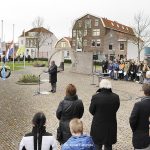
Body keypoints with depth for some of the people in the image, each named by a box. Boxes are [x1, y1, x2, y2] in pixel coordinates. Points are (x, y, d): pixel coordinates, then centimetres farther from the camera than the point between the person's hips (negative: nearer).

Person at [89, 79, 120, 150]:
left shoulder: (96, 97, -20)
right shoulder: (116, 97, -11)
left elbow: (91, 111, -8)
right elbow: (116, 109, 1)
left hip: (98, 126, -2)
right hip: (111, 126, 3)